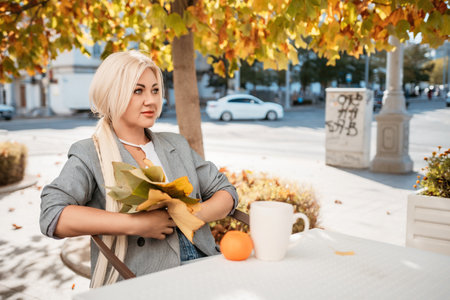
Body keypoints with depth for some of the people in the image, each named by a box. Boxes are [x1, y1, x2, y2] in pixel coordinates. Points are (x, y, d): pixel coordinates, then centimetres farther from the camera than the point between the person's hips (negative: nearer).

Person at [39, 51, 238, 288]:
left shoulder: (176, 145, 18)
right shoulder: (89, 155, 2)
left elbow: (225, 192, 18)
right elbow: (52, 215, -12)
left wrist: (197, 213, -4)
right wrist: (134, 224, -18)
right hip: (143, 284, -5)